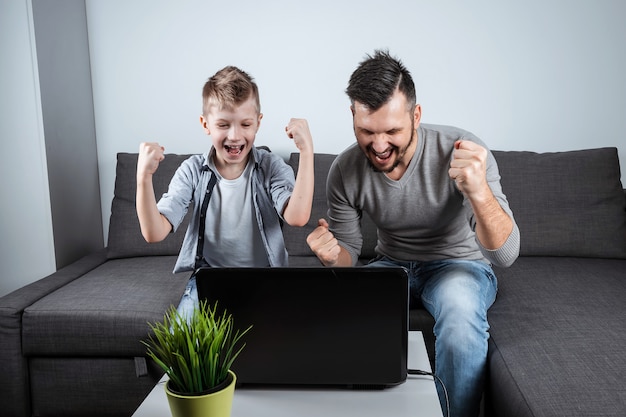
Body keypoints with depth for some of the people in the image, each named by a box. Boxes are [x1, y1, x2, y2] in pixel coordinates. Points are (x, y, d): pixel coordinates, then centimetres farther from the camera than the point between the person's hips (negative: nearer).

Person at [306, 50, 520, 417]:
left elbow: (505, 255, -30)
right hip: (393, 265, 3)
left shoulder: (462, 151, -25)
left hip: (460, 265, -3)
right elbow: (349, 252, -1)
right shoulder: (345, 171, -14)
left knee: (461, 313, -37)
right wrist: (334, 256, -27)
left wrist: (479, 192, -50)